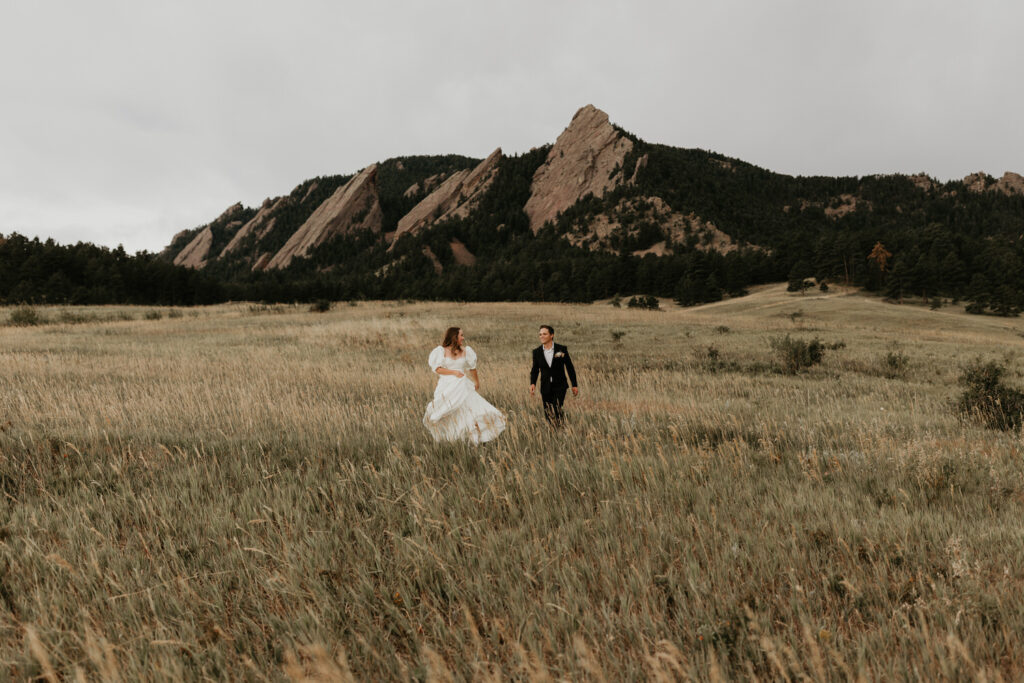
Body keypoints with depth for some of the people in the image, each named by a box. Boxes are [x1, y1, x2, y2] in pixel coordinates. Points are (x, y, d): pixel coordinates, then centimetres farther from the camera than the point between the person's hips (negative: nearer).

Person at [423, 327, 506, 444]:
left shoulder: (465, 351, 8)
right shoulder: (442, 351, 0)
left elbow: (472, 368, 20)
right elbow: (437, 369, -7)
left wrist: (477, 382, 29)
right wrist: (454, 372, -14)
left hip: (462, 387, 3)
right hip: (447, 387, -3)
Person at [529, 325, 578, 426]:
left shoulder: (562, 349, -3)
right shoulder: (537, 352, 3)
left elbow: (569, 367, 3)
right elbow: (535, 370, 9)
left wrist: (574, 385, 4)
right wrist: (532, 383, -9)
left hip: (560, 386, -3)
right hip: (546, 388, 3)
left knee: (556, 411, -20)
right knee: (548, 415, 4)